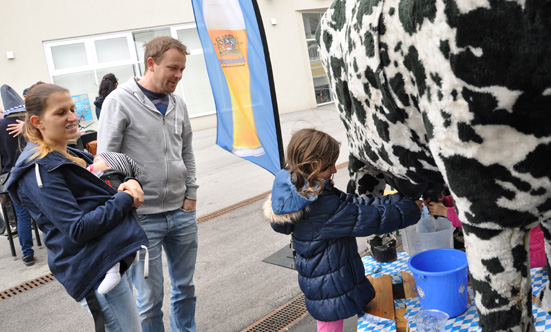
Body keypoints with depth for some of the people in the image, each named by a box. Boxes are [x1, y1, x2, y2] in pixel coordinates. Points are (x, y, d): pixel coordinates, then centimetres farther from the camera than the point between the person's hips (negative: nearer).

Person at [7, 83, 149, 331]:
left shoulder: (73, 156, 15)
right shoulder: (40, 170, -14)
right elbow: (78, 229, -21)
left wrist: (129, 184, -3)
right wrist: (125, 199, -14)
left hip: (118, 256, 9)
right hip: (95, 269, -9)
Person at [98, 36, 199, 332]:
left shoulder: (178, 104, 8)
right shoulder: (120, 102, -10)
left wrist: (191, 196, 9)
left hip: (182, 214, 6)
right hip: (142, 218, -5)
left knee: (185, 287, 17)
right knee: (150, 298, 3)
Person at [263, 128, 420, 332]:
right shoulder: (323, 208, -32)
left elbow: (355, 204, -2)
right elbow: (374, 219, -27)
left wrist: (401, 200, -5)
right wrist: (412, 208, -12)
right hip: (332, 294, -9)